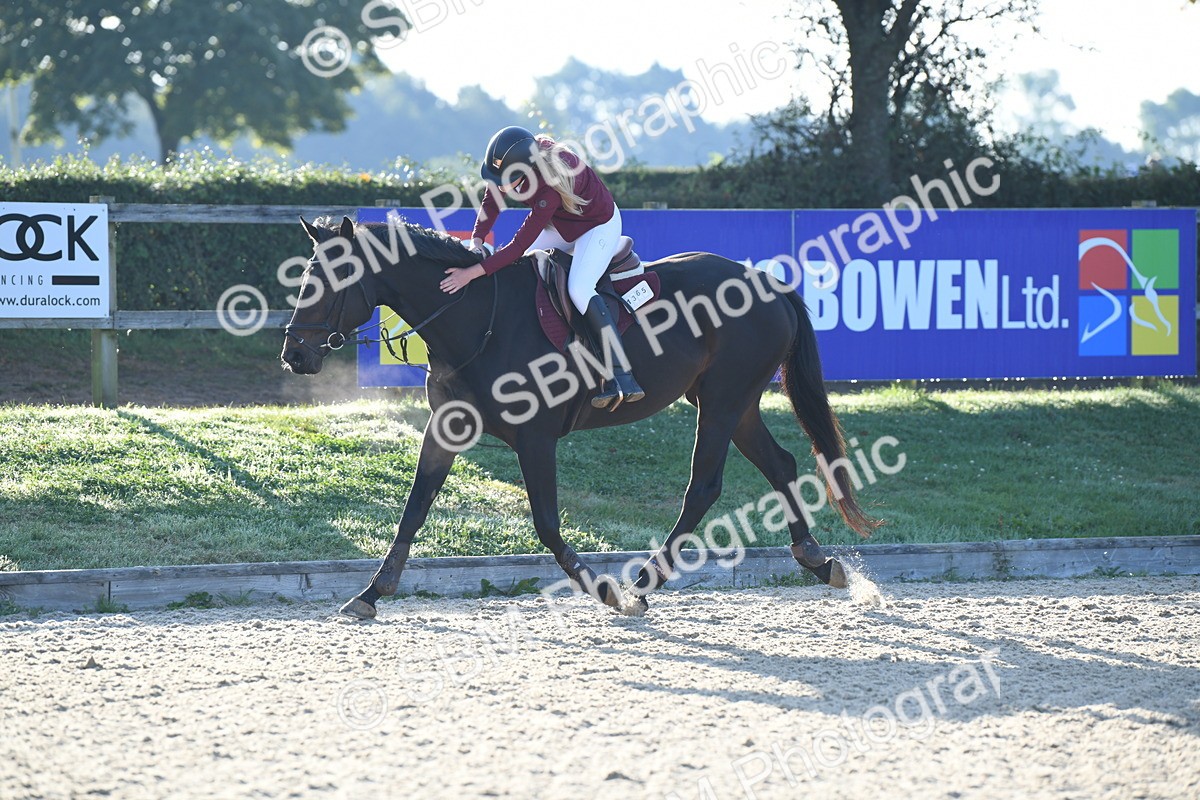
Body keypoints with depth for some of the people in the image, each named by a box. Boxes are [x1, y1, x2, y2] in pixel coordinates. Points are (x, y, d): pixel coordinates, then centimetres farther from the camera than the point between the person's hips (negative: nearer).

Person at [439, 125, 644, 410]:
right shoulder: (507, 159, -22)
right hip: (560, 225, 9)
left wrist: (472, 273, -42)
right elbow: (491, 203, -4)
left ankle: (622, 378, -32)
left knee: (578, 290, -27)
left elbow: (518, 246, -39)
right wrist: (476, 241, -19)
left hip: (599, 225, -9)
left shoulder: (550, 188, -42)